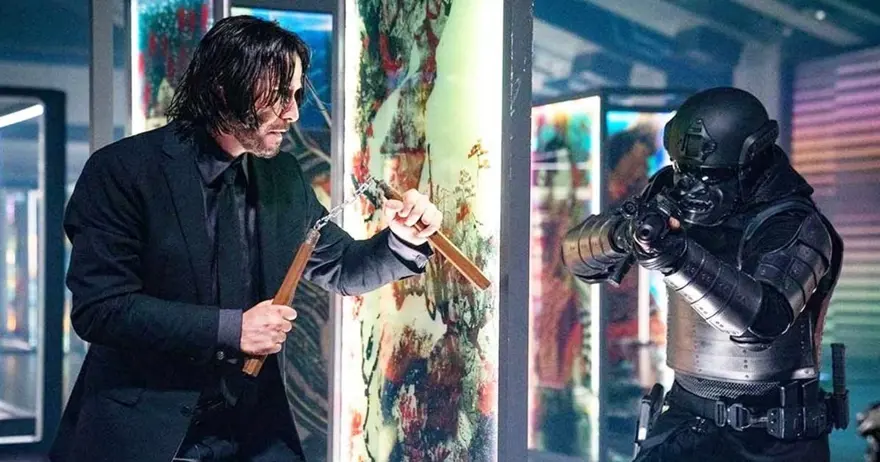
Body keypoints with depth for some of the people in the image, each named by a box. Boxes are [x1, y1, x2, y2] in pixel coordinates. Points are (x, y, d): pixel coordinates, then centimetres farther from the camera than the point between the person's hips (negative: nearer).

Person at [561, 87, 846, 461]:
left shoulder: (796, 226, -17)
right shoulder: (672, 199, -2)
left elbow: (764, 319, -34)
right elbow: (578, 252, -3)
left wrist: (677, 255, -45)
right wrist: (622, 234, -26)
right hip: (687, 416, 4)